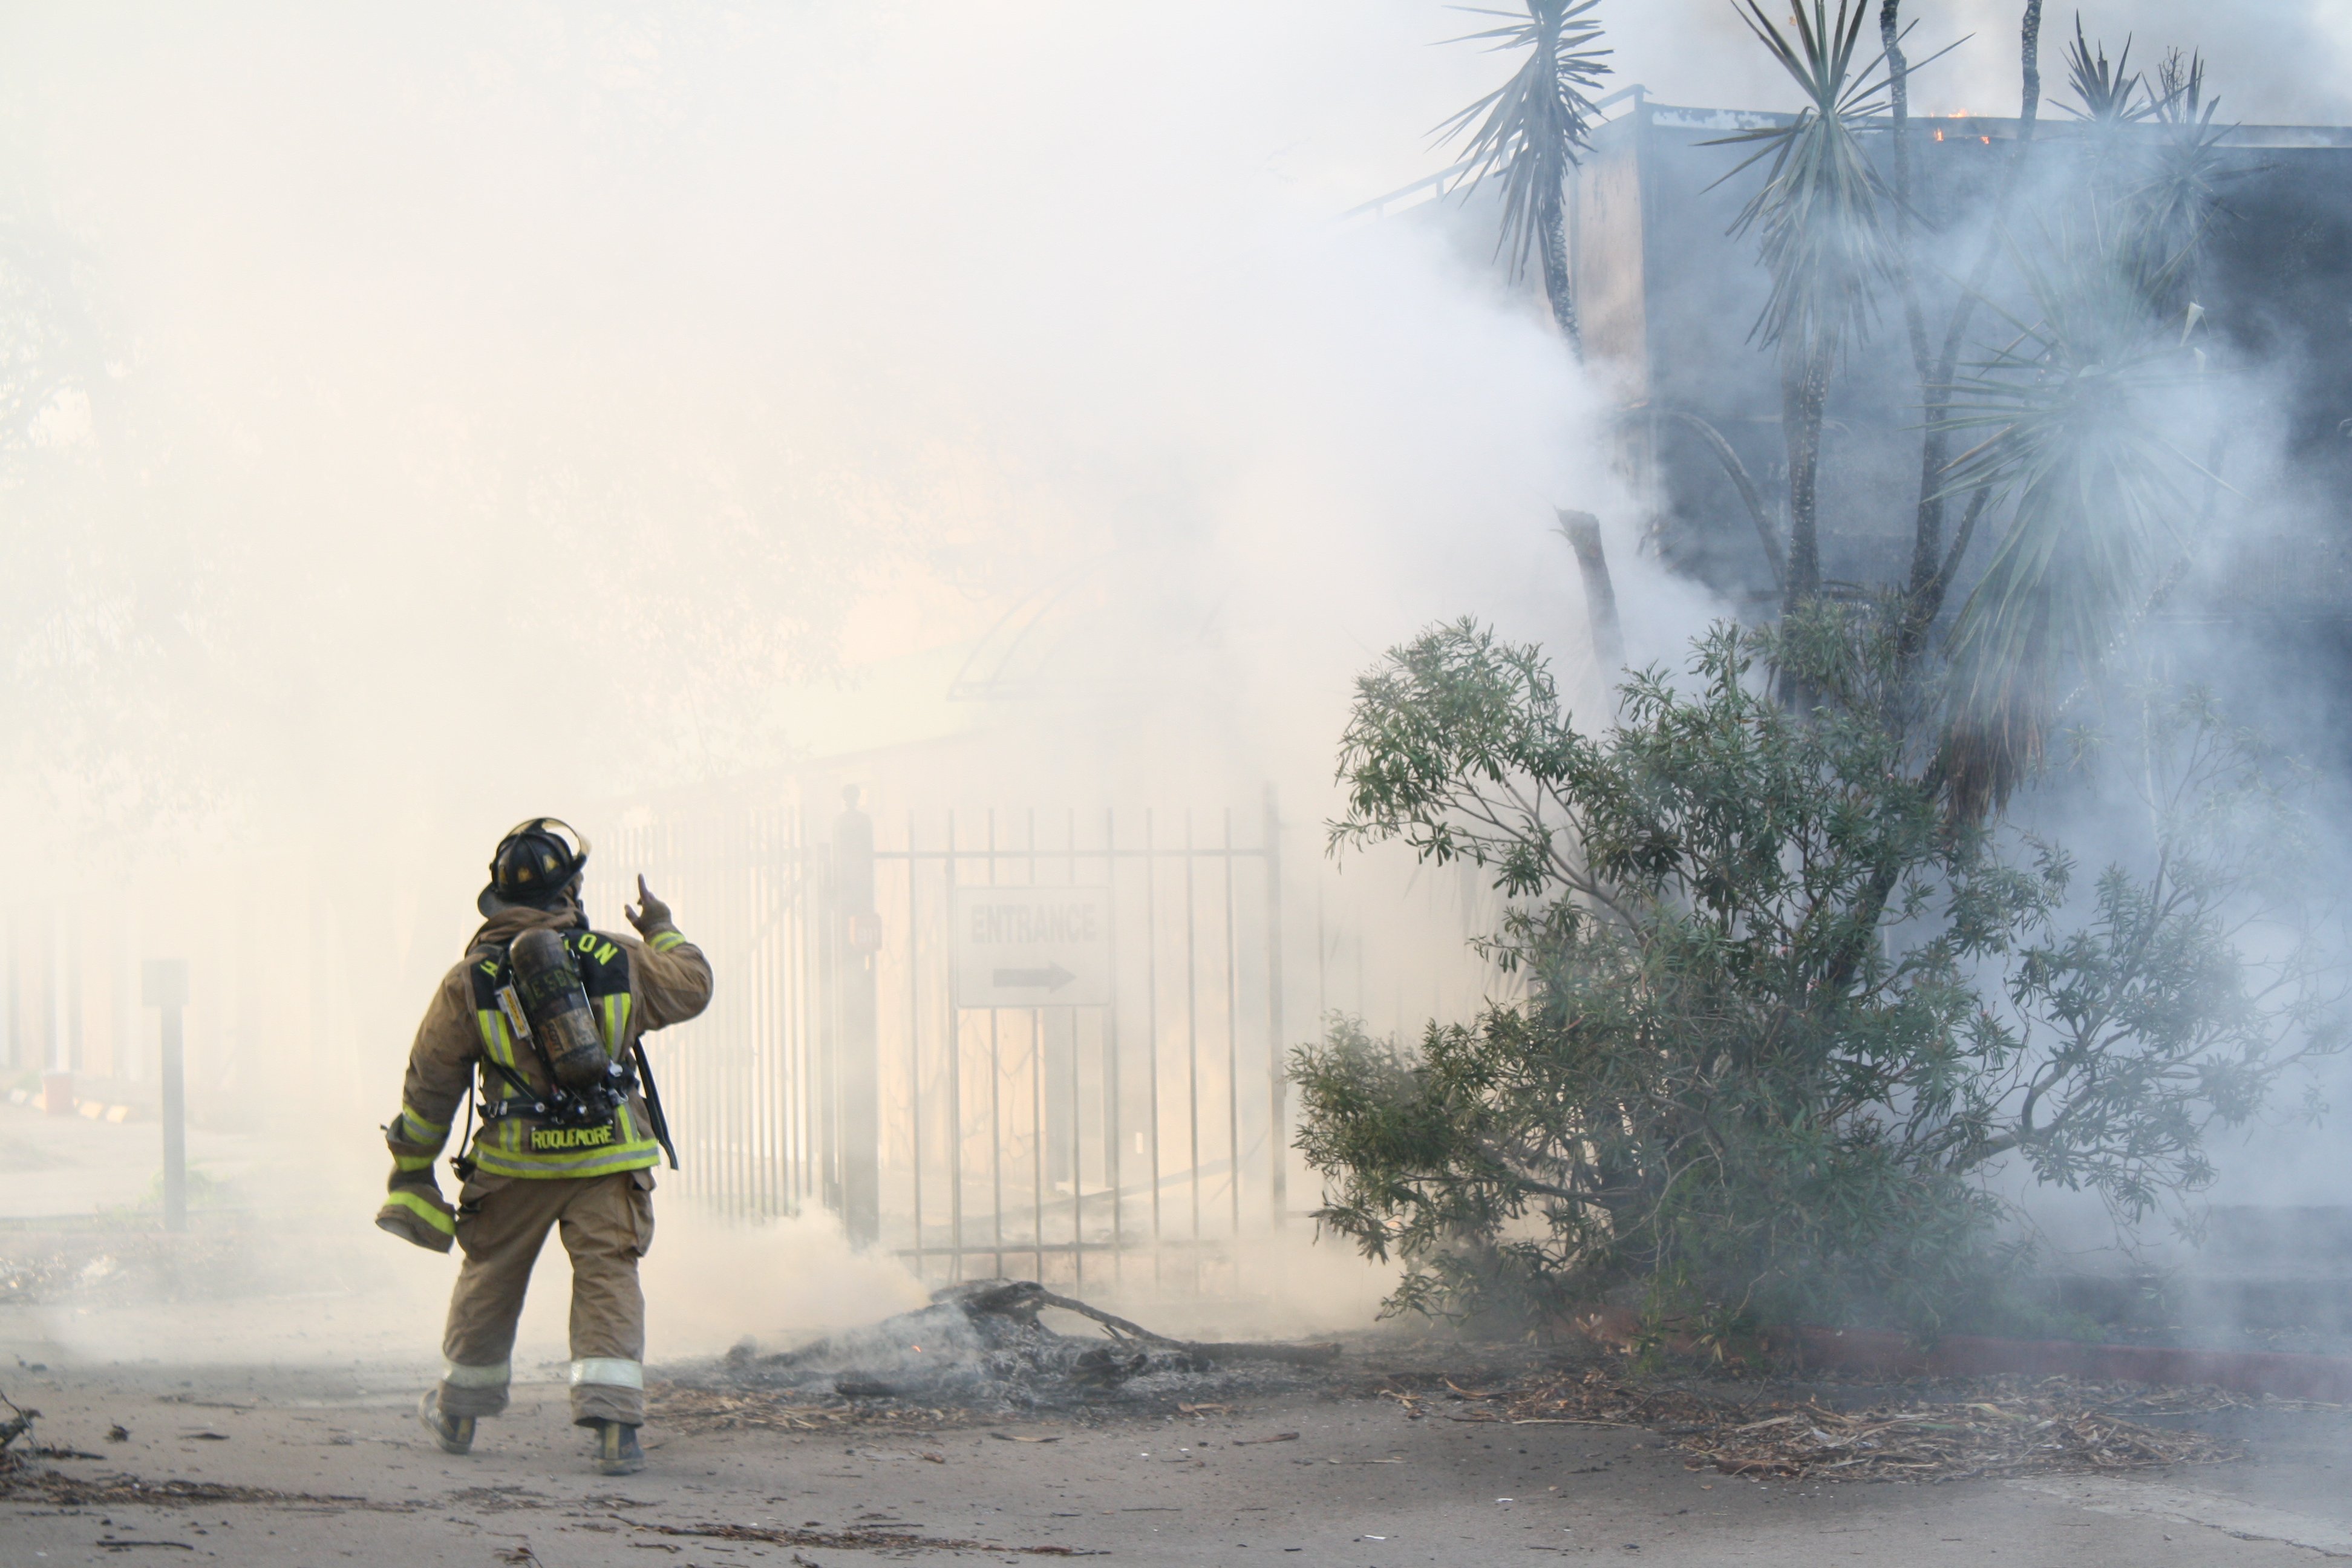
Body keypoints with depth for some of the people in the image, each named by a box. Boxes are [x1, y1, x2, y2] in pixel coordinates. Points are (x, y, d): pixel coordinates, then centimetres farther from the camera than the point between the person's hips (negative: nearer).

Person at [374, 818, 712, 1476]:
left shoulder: (470, 980, -3)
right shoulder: (619, 959, -3)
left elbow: (429, 1084, 2)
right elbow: (693, 986, 14)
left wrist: (411, 1170, 12)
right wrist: (661, 929, 32)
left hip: (514, 1162, 1)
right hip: (607, 1158, -1)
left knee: (491, 1276, 17)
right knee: (608, 1276, -1)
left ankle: (459, 1411, 34)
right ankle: (614, 1421, -17)